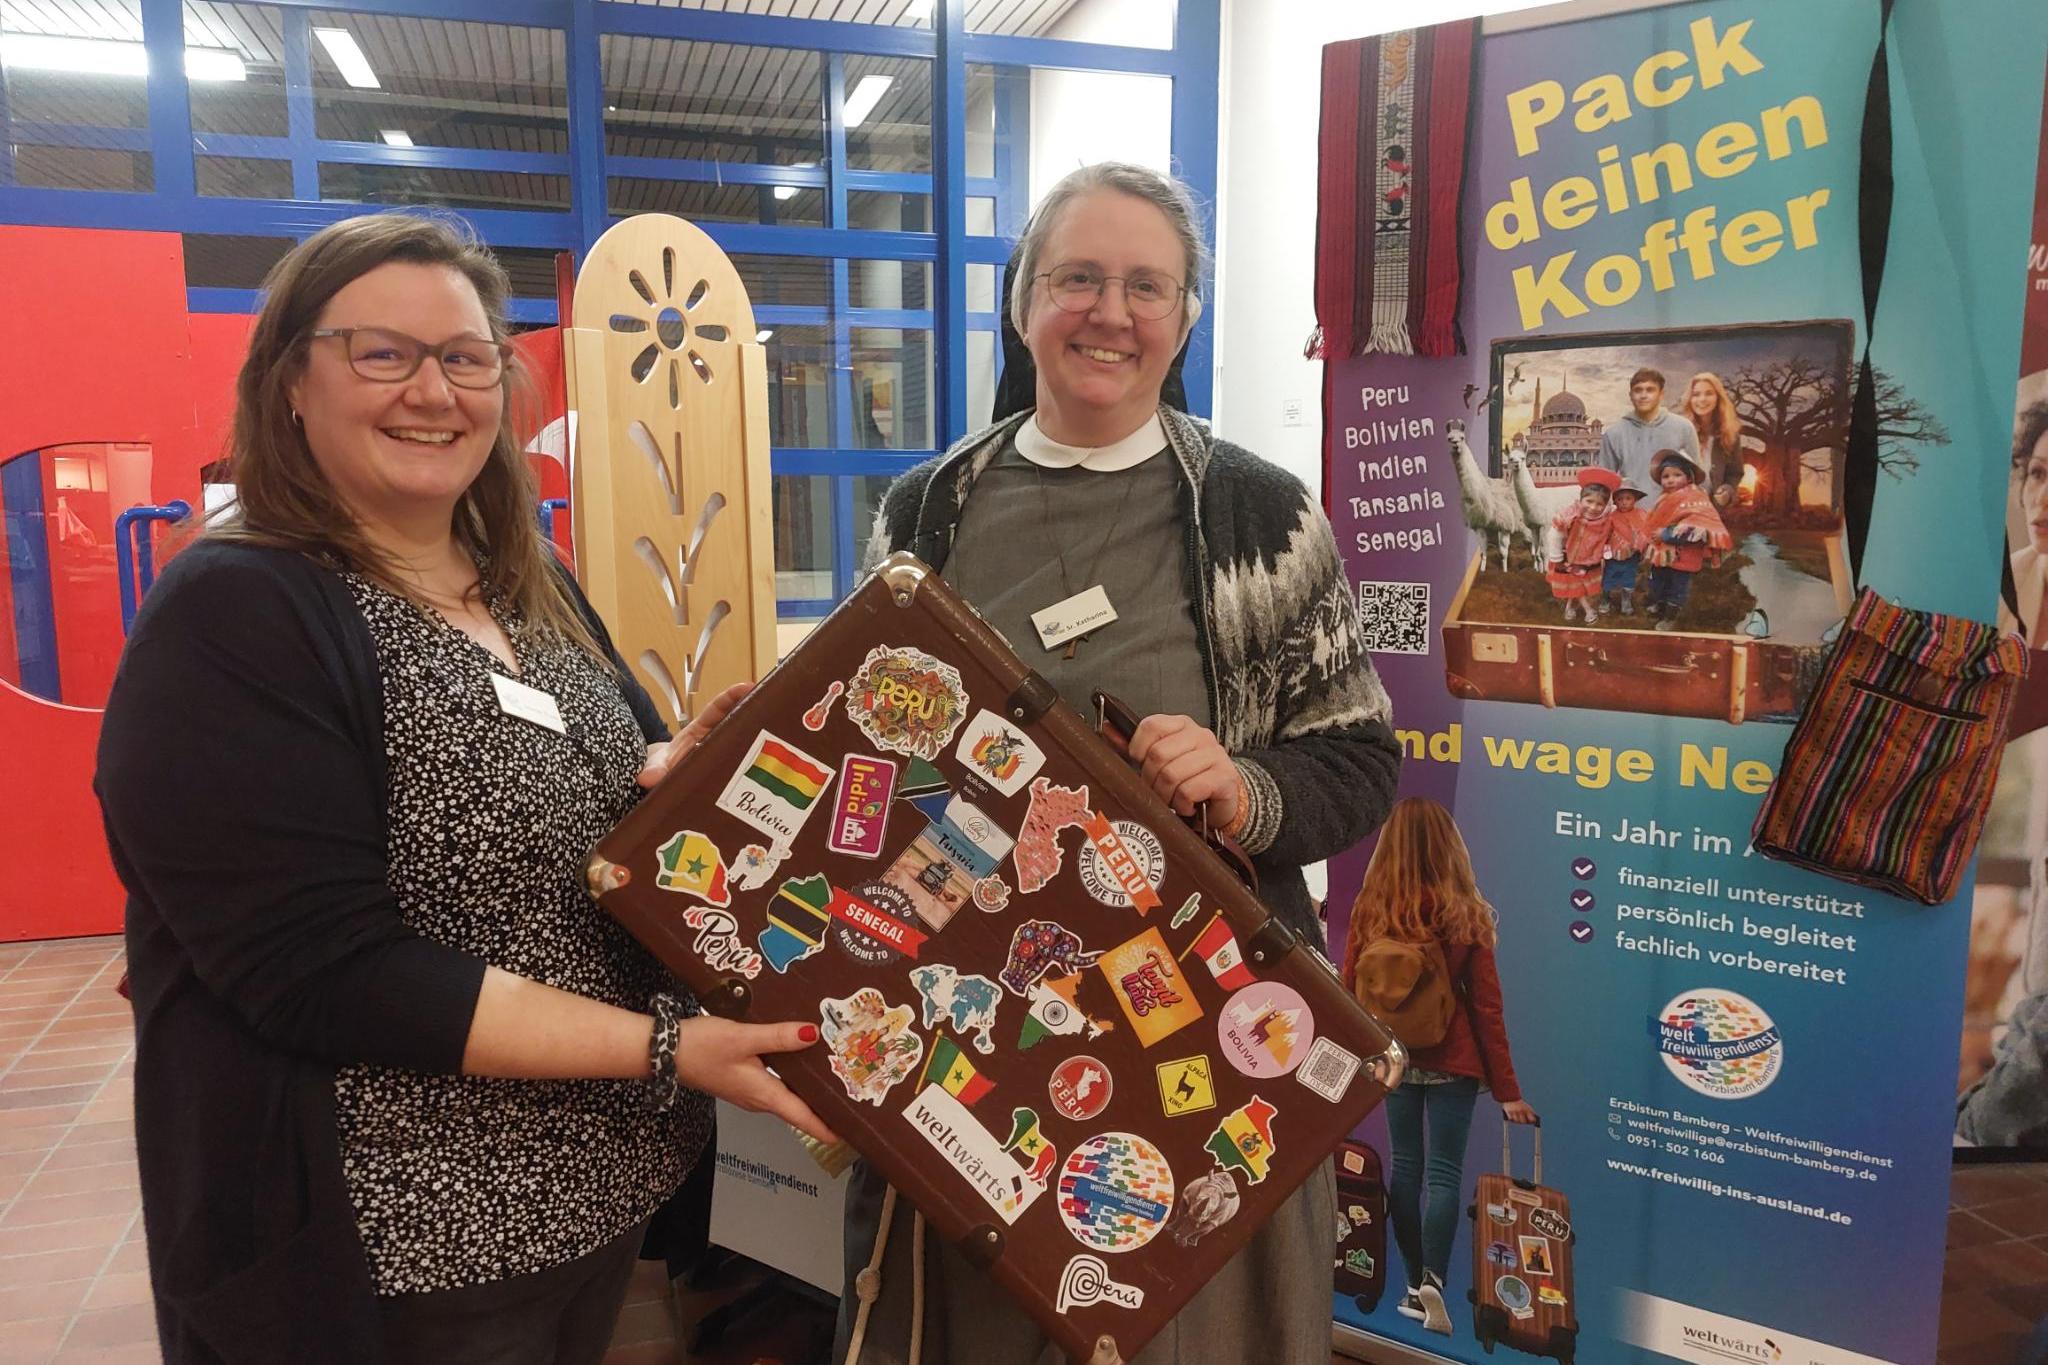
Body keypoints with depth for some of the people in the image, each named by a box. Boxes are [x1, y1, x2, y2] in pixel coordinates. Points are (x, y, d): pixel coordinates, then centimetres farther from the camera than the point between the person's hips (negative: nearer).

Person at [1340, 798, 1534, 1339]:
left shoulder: (1368, 909, -6)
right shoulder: (1466, 915, -9)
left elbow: (1349, 992, -1)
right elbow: (1487, 1007, -6)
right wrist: (1507, 1090, 0)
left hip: (1391, 1057, 2)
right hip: (1452, 1061, -2)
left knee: (1405, 1166, 12)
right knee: (1444, 1172, 4)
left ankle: (1414, 1286, 18)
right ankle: (1433, 1279, -9)